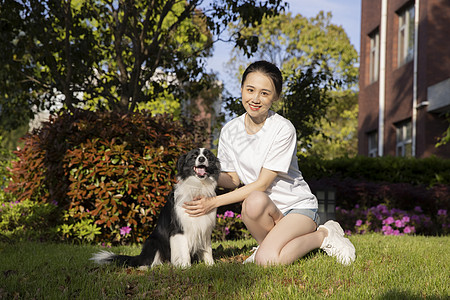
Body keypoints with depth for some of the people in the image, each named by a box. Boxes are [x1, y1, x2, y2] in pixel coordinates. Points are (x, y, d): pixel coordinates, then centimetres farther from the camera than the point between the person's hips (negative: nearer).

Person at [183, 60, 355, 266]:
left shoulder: (283, 129, -16)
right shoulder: (230, 131, -1)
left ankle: (322, 235, -1)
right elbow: (233, 179, 5)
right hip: (266, 211, 3)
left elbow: (262, 183, -18)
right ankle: (271, 242, -4)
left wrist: (214, 202, -21)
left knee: (266, 261, -28)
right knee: (255, 201, -35)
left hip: (298, 207, -3)